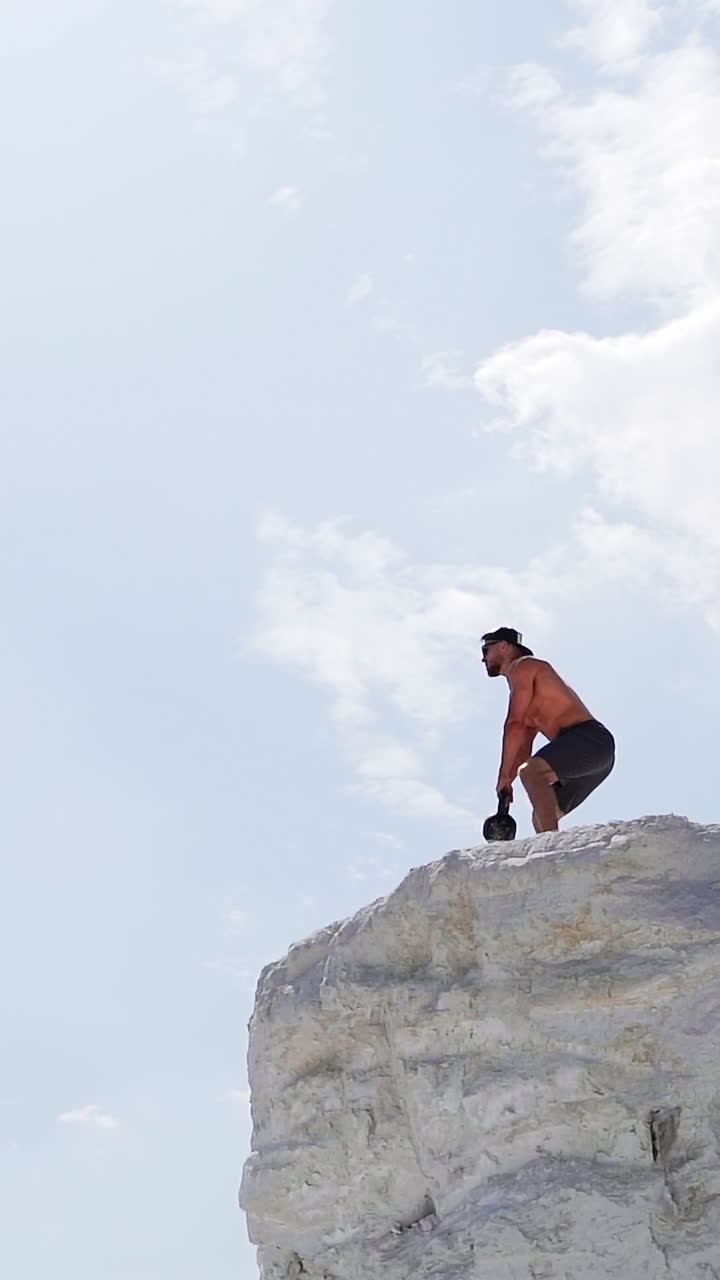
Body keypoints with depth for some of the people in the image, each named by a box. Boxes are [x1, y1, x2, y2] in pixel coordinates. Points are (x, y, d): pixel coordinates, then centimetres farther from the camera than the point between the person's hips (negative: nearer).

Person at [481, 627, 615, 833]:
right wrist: (508, 781, 17)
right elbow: (523, 744, 27)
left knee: (531, 772, -30)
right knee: (542, 817, 11)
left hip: (588, 739, -10)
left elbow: (515, 725, -9)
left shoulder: (522, 666, 2)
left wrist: (504, 775, -8)